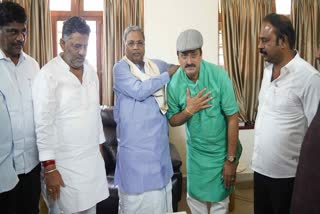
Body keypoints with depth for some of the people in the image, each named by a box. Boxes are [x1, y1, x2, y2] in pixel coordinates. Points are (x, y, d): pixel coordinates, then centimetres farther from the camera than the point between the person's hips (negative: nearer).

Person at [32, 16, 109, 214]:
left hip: (92, 157, 6)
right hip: (64, 162, -5)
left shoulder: (91, 71, 6)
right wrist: (49, 167, -15)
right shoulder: (48, 74, -13)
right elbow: (44, 124, -14)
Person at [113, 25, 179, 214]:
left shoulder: (157, 65, 11)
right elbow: (139, 91, -20)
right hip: (135, 145, -5)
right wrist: (168, 75, -11)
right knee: (136, 197, 4)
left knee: (160, 195, 14)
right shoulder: (120, 68, -5)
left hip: (159, 142, 5)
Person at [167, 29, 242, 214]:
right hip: (195, 150, 3)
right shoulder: (174, 83, -13)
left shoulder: (219, 76, -22)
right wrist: (189, 110, -24)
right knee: (194, 197, 17)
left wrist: (230, 159, -16)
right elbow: (173, 121, -3)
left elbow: (232, 119, -18)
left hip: (221, 150, -2)